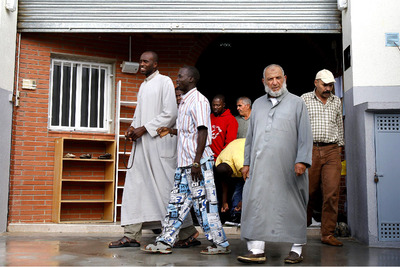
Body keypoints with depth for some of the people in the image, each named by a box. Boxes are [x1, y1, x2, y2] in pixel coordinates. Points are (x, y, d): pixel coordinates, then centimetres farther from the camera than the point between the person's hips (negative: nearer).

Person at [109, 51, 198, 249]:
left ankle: (188, 231, 10)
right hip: (142, 143, 8)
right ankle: (132, 235, 6)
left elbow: (170, 113, -13)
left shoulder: (164, 81, -4)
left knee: (167, 186, -4)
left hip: (160, 142, -8)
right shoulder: (143, 85, 20)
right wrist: (133, 127, 5)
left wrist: (144, 129, -14)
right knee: (134, 185, 2)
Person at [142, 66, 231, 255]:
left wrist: (196, 161, -22)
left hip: (199, 162, -9)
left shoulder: (198, 100, -10)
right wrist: (171, 131, 12)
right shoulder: (184, 101, 19)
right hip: (184, 162, 9)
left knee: (204, 203, -4)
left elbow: (202, 131, -17)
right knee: (177, 202, 11)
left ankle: (220, 243, 6)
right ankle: (165, 242, 17)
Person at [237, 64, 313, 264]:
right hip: (261, 167, 3)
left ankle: (297, 249, 15)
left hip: (288, 167, -3)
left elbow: (305, 135, 1)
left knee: (293, 207, 4)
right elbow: (250, 136, 20)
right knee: (257, 203, -3)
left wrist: (302, 160, -10)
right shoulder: (258, 104, 18)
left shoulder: (297, 103, 7)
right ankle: (257, 250, 1)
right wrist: (247, 162, 14)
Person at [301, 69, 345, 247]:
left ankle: (327, 234, 1)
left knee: (332, 193, -6)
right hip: (310, 150, -2)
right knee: (309, 192, 2)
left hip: (332, 151, 2)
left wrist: (340, 146, 19)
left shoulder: (336, 102, 16)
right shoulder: (305, 99, 6)